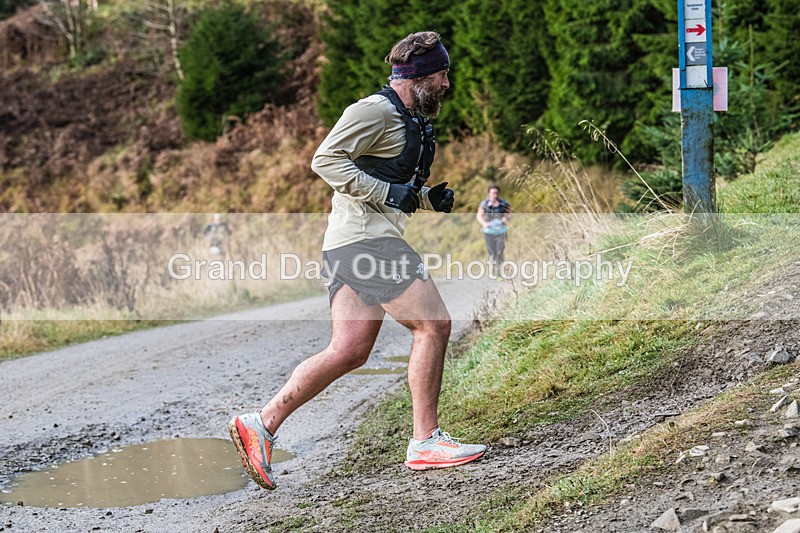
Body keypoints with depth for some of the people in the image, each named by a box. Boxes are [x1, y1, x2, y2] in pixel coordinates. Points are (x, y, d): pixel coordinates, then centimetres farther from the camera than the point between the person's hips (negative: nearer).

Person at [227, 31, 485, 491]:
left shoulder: (409, 120, 23)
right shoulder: (375, 110, -10)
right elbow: (326, 160, -18)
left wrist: (429, 197, 13)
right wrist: (388, 193, -22)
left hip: (349, 245, 10)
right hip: (366, 237, -10)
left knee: (350, 351, 4)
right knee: (433, 324, -10)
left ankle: (261, 424, 4)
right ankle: (426, 442, -4)